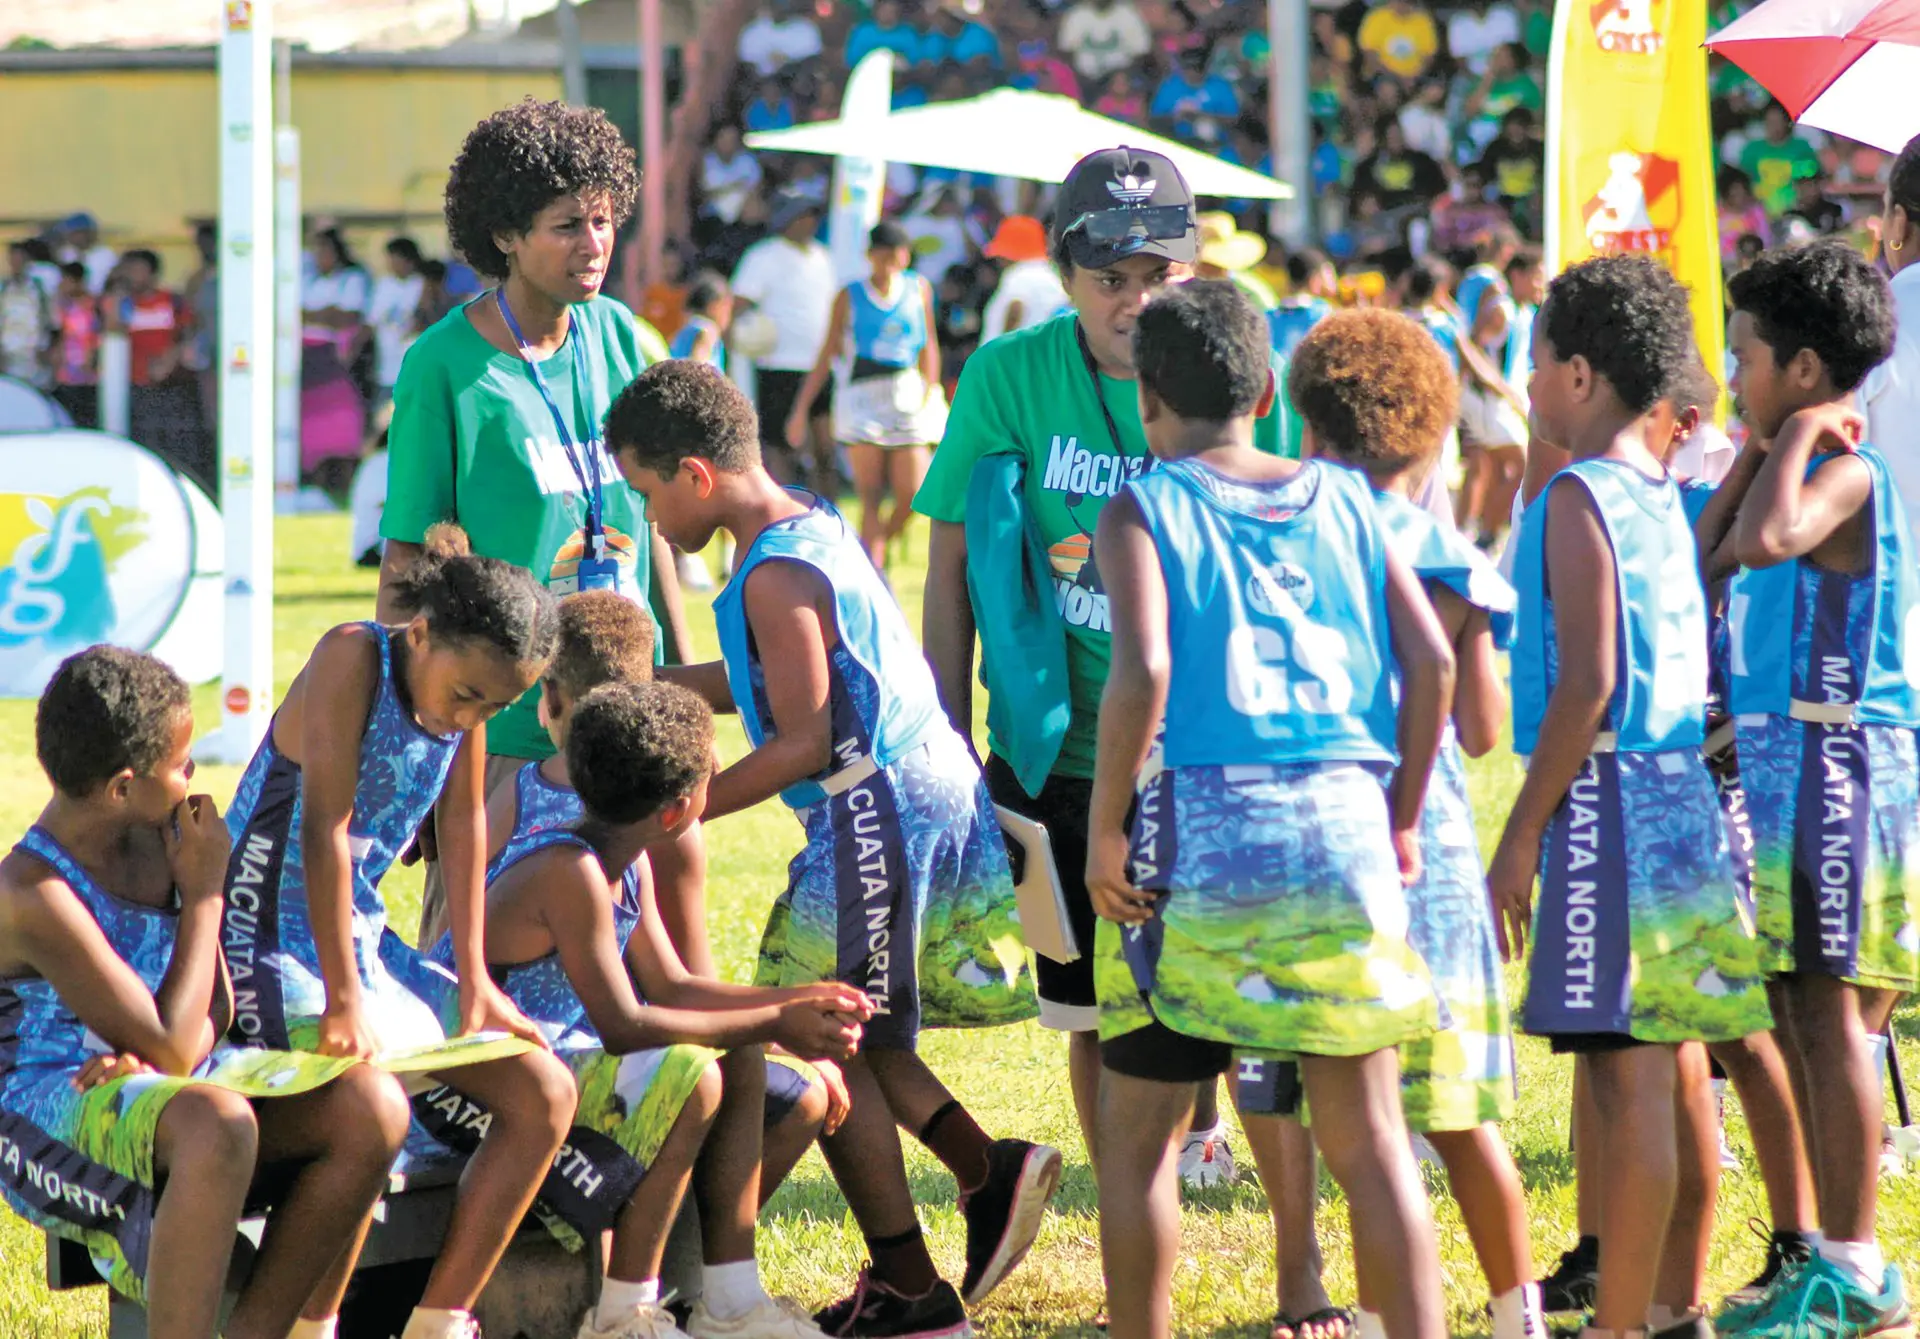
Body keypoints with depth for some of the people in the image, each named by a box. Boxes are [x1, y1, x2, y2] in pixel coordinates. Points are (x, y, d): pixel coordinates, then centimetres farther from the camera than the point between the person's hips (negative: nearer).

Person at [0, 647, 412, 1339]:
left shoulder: (159, 834, 3)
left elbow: (215, 1008, 10)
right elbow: (171, 1047, -23)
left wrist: (146, 1055, -14)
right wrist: (204, 892, -14)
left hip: (163, 1091, 8)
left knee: (370, 1105, -14)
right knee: (217, 1123, -39)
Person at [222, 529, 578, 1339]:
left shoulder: (465, 694, 2)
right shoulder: (353, 660, -20)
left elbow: (464, 829, 8)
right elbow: (326, 829, -25)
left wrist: (474, 984, 4)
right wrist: (344, 1003, -28)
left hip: (367, 942, 8)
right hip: (278, 952, -8)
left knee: (546, 1094, 2)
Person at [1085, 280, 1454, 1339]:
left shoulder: (1143, 510, 1)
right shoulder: (1342, 502, 12)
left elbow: (1142, 670, -15)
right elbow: (1431, 662, 5)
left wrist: (1105, 830, -7)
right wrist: (1402, 821, 13)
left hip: (1202, 823, -3)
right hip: (1344, 828, 3)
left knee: (1136, 1130, 12)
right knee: (1368, 1134, 6)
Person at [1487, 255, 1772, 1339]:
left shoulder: (1582, 496, -12)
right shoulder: (1663, 494, 14)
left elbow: (1587, 684, -18)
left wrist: (1523, 835, -15)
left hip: (1610, 797, -9)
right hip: (1683, 794, 9)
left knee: (1628, 1077, -8)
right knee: (1664, 1068, 13)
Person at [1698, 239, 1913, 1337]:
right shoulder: (1805, 465, 16)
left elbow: (1763, 542, -32)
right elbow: (1705, 553, 20)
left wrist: (1798, 432, -18)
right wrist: (1757, 452, 12)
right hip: (1785, 761, 10)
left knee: (1828, 1012, -8)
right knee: (1811, 1016, 12)